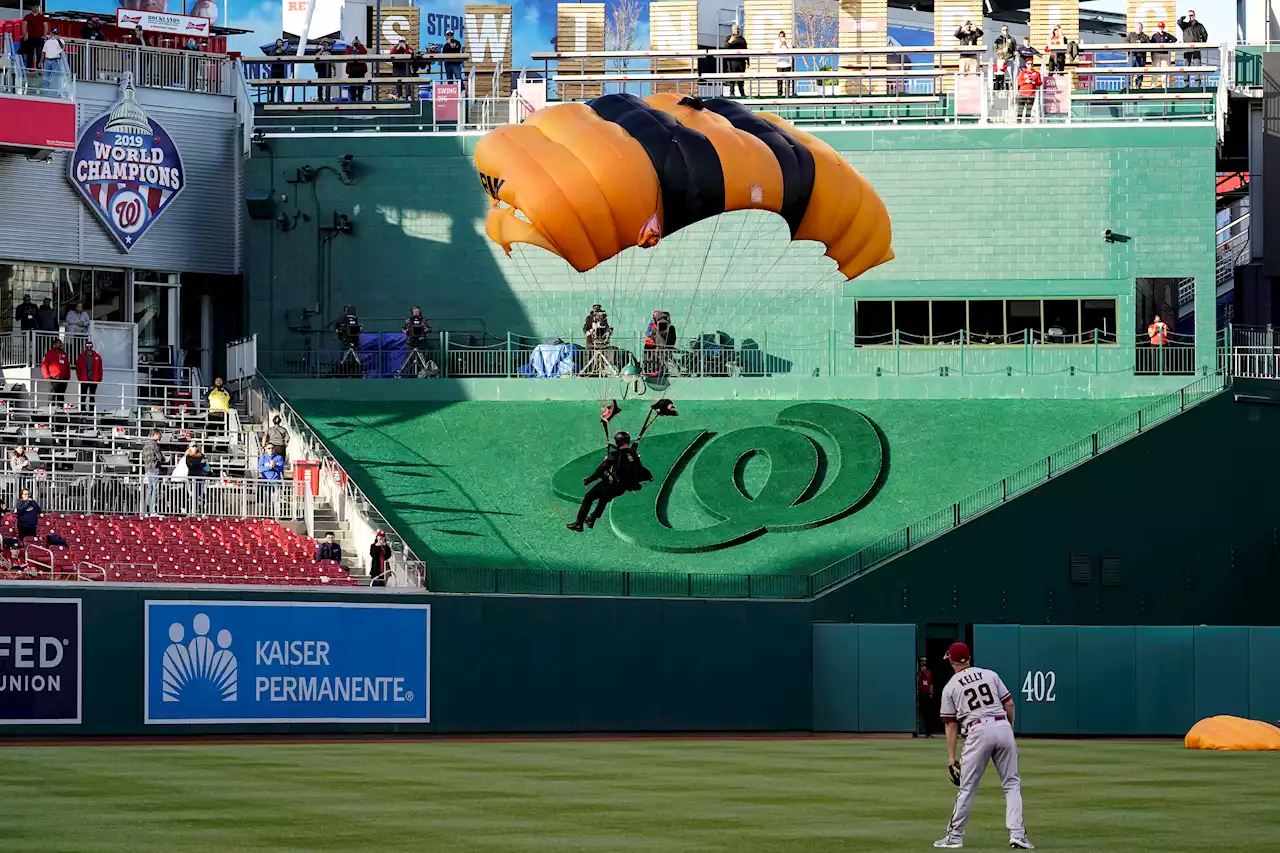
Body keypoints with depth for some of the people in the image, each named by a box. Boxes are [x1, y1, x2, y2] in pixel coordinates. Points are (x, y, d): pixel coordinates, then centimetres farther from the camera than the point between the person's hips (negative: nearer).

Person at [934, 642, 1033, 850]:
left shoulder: (950, 687, 10)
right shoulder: (990, 675, 16)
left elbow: (951, 724, 8)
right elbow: (1009, 704, 11)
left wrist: (951, 756, 9)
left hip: (978, 731, -2)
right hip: (1003, 726, 2)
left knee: (967, 788, 5)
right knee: (1012, 784, 7)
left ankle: (955, 836, 11)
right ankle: (1017, 833, -4)